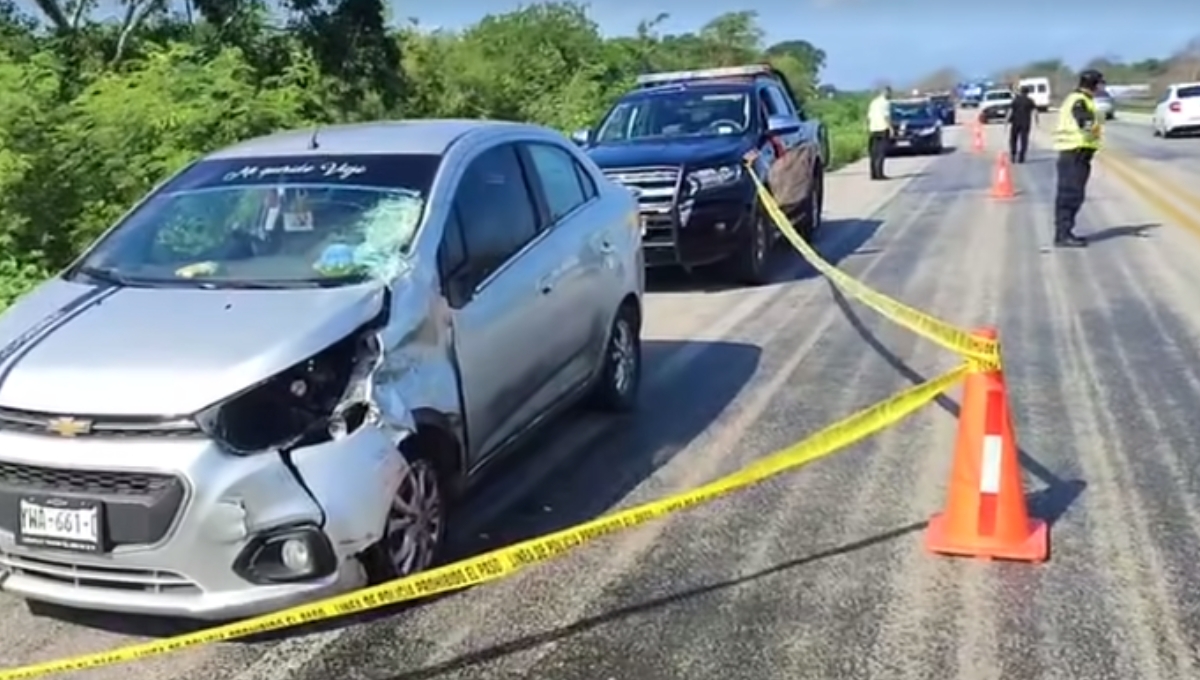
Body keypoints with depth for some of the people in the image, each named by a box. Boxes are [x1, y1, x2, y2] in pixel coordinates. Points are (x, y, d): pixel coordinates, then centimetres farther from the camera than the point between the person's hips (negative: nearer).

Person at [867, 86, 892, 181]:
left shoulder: (874, 102, 17)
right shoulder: (885, 102, -6)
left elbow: (869, 117, 15)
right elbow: (886, 116, -15)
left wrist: (869, 128, 19)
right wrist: (891, 128, -15)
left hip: (873, 130, 8)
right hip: (883, 129, -8)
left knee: (874, 153, 7)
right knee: (881, 153, -9)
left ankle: (874, 174, 7)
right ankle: (879, 174, -13)